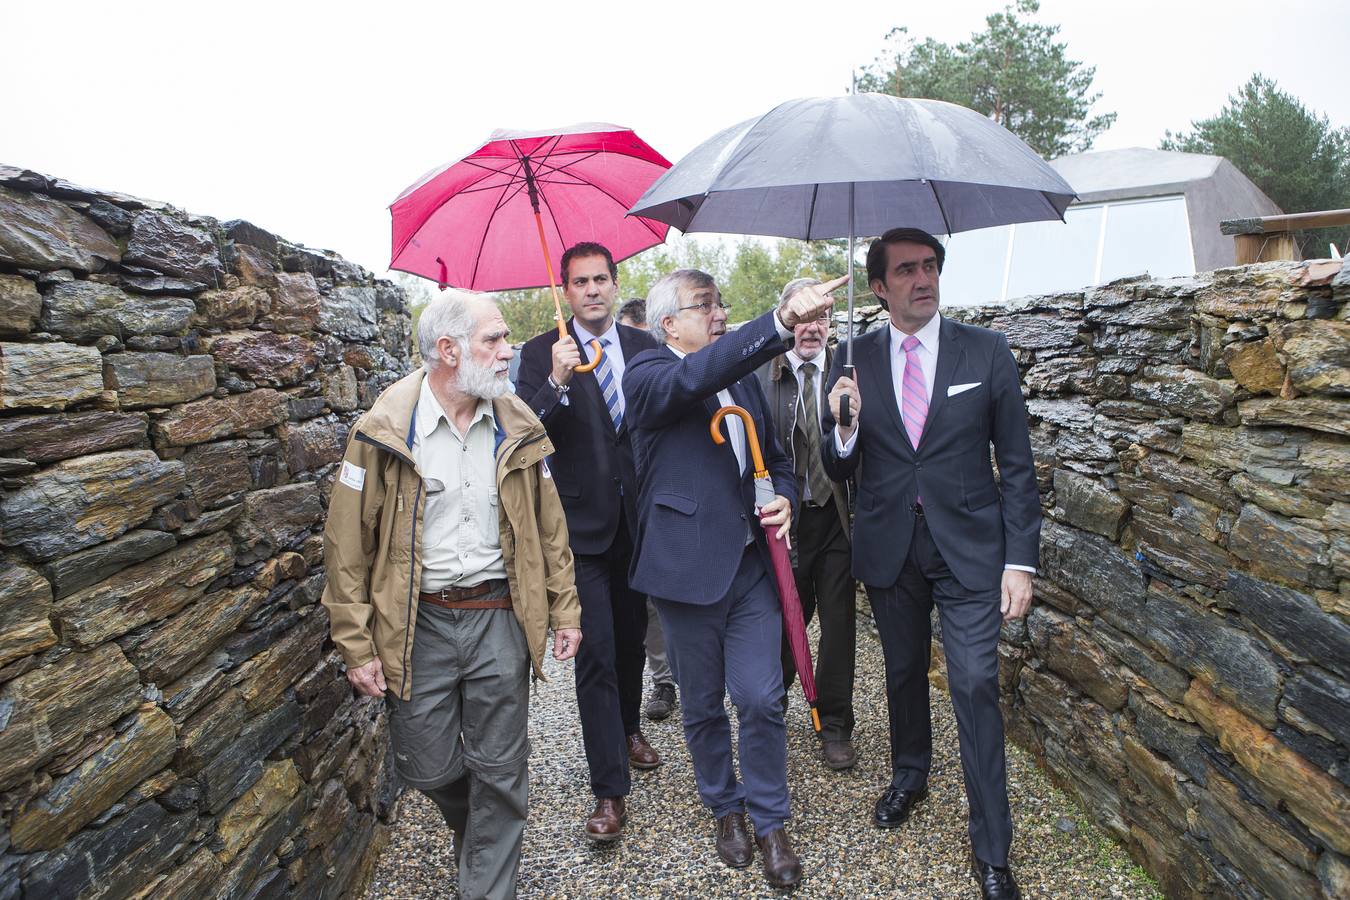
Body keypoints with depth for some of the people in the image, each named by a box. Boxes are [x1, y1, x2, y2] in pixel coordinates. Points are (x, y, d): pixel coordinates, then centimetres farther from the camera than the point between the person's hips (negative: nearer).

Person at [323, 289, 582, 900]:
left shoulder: (517, 427, 0)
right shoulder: (384, 431, -9)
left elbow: (548, 527, 6)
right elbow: (348, 546, -5)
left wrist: (564, 608, 6)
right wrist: (357, 647, -4)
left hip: (500, 618, 1)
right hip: (417, 625, -1)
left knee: (498, 771, 9)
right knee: (428, 769, 14)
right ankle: (473, 836, 48)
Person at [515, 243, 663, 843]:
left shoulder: (644, 347, 4)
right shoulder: (542, 354, -6)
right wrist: (557, 382, -32)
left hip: (638, 517, 4)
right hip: (583, 523, -4)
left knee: (632, 635, 20)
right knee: (596, 652, -3)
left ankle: (628, 727, 45)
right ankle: (609, 789, 9)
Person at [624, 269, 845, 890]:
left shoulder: (743, 376, 11)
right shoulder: (647, 376, -10)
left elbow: (774, 457, 19)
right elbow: (698, 377, -33)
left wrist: (784, 497, -3)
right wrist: (784, 321, -41)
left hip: (751, 567, 4)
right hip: (688, 571, -4)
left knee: (761, 700, 5)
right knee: (703, 707, 15)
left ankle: (770, 822, 28)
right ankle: (725, 808, 40)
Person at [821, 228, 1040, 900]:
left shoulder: (987, 352, -5)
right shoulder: (854, 362, -2)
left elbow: (1017, 463, -2)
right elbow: (839, 471, 0)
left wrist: (1020, 560, -6)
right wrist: (844, 427, -22)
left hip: (969, 545, -1)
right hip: (888, 546, 2)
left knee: (976, 688, -1)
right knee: (904, 672, 19)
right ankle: (910, 775, 46)